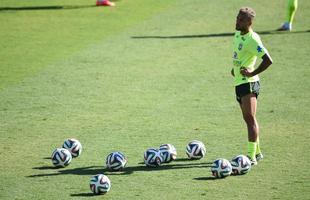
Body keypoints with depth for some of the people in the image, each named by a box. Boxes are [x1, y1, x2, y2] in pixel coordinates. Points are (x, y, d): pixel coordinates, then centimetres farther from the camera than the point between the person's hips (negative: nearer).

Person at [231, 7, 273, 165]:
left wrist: (252, 73, -17)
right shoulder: (238, 35, 12)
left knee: (250, 118, -12)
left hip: (248, 83, -10)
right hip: (239, 83, 10)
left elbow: (268, 60, -21)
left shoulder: (252, 39, -16)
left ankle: (251, 156, -15)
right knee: (249, 119, 15)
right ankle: (257, 152, 25)